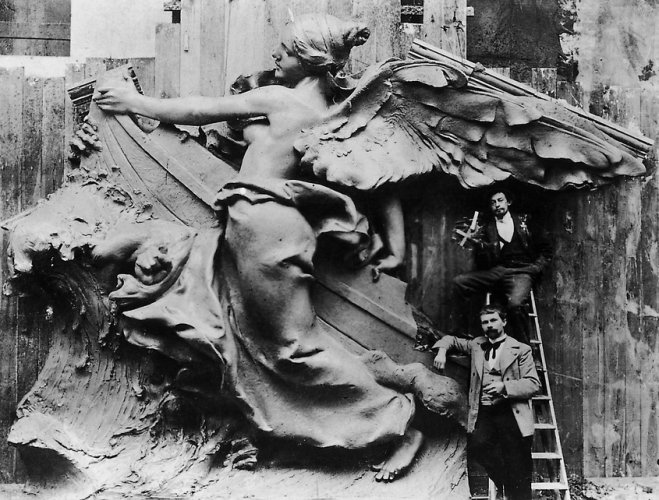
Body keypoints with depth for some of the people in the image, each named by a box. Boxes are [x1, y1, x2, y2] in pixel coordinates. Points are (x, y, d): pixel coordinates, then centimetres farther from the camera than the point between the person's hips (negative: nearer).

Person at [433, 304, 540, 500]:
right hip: (483, 412, 3)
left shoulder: (520, 350, 6)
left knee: (518, 475, -6)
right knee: (476, 446, -25)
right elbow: (451, 340, 32)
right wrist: (442, 350, 8)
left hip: (510, 413, -3)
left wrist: (504, 386, -15)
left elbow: (533, 384, -1)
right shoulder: (477, 345, 18)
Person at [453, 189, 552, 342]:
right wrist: (480, 245, -11)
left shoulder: (523, 221, 13)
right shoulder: (488, 228, 14)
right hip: (497, 271, 3)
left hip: (522, 271, -3)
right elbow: (485, 264, 7)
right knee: (459, 282, -17)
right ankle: (463, 328, -5)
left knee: (515, 303, -35)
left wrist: (536, 268, 0)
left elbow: (546, 250, 16)